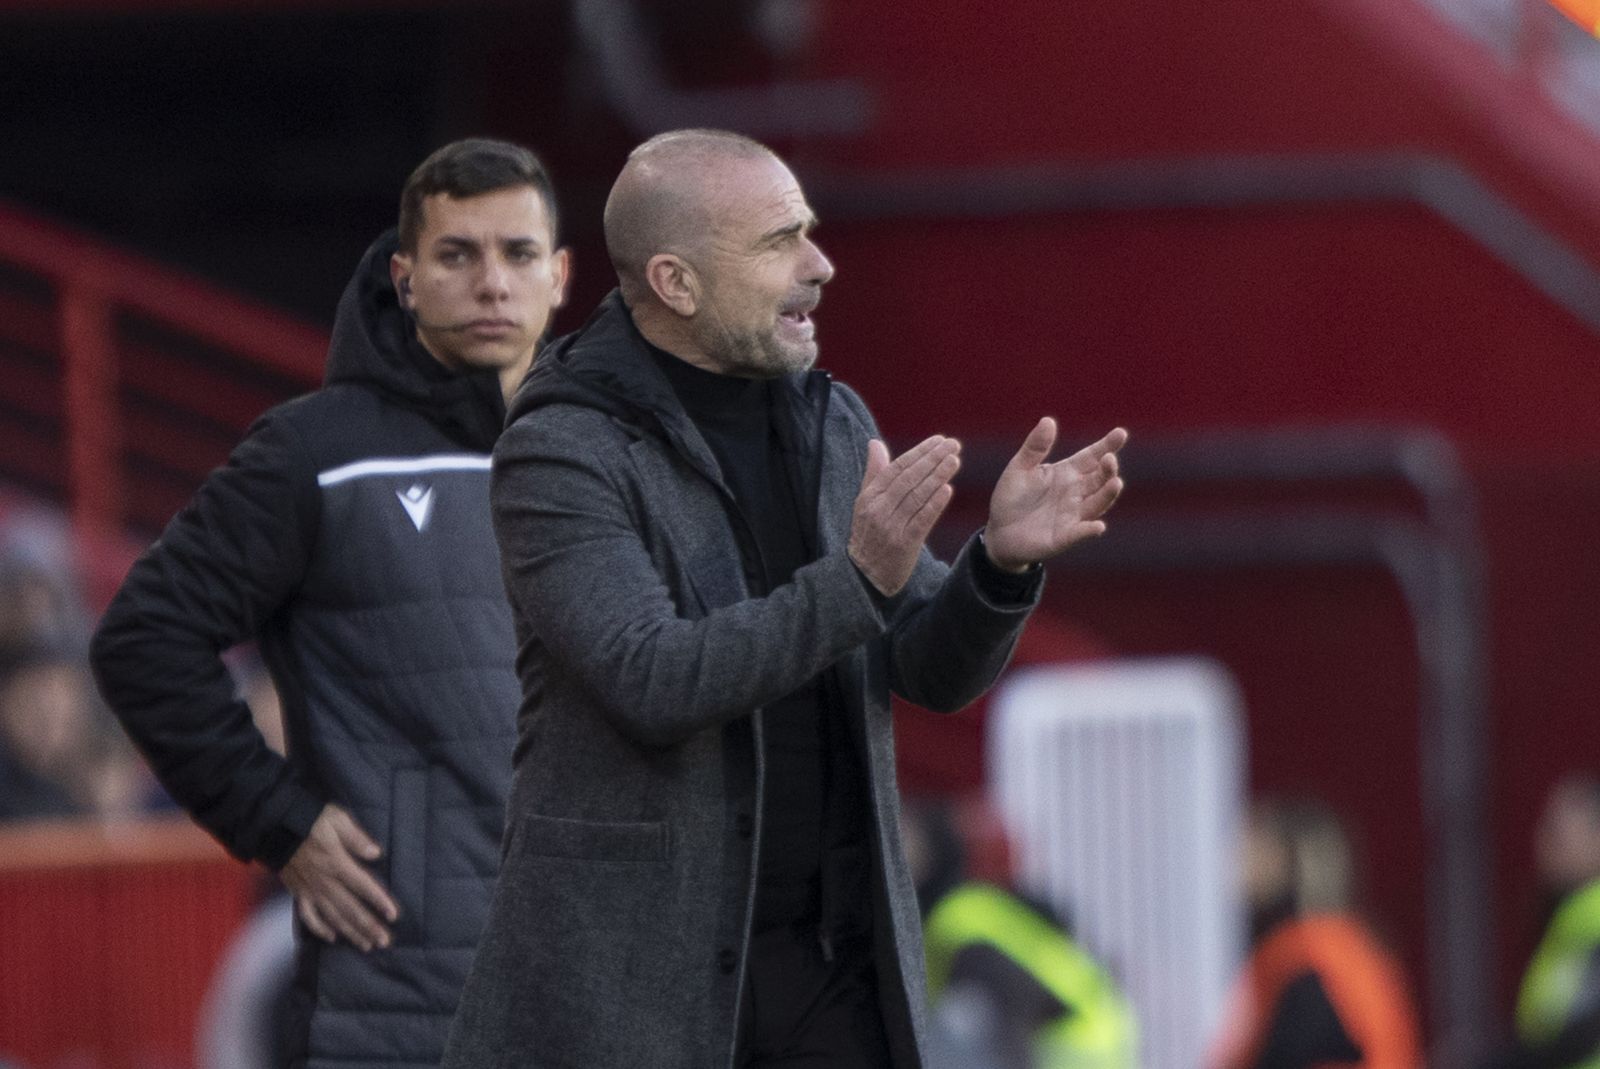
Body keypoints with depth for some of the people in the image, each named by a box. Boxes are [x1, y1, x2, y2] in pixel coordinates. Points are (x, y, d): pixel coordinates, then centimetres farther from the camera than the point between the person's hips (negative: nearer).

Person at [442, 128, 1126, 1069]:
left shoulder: (832, 424, 8)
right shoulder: (559, 454, -13)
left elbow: (935, 668, 4)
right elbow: (650, 684, -25)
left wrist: (1005, 558, -17)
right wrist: (859, 580, -34)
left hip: (826, 948, 6)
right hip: (624, 966, -6)